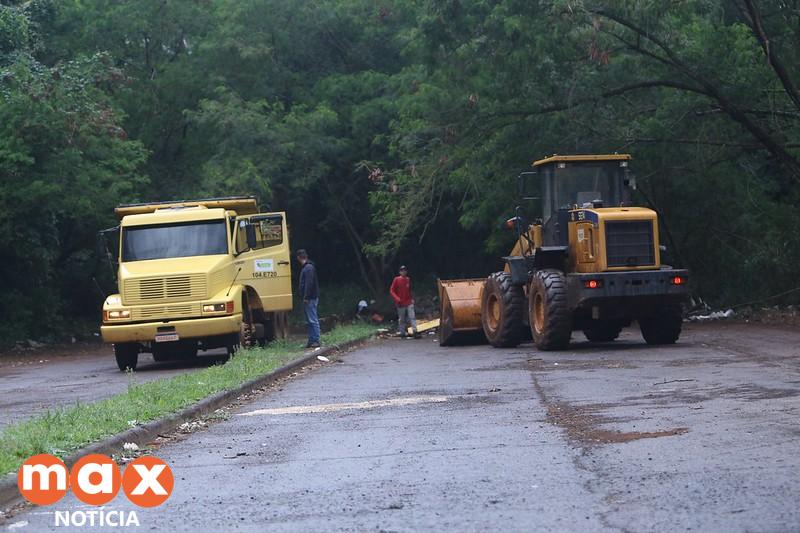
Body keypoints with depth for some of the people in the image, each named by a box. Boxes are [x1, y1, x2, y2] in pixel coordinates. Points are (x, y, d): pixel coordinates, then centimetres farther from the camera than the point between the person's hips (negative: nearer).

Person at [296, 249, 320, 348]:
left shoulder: (309, 268, -14)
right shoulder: (305, 267, 17)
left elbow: (309, 284, -20)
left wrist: (306, 297, -21)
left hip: (310, 299, -10)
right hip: (308, 298, 10)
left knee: (313, 320, -9)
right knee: (309, 321, 11)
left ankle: (316, 341, -10)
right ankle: (311, 341, 14)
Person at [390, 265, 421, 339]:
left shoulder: (408, 280, 9)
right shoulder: (396, 280, -3)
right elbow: (391, 291, -4)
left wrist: (412, 298, 11)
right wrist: (397, 299, -17)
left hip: (409, 302, 3)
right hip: (401, 304, -3)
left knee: (412, 317, -7)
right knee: (401, 319, 3)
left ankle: (415, 332, -11)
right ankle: (402, 334, 10)